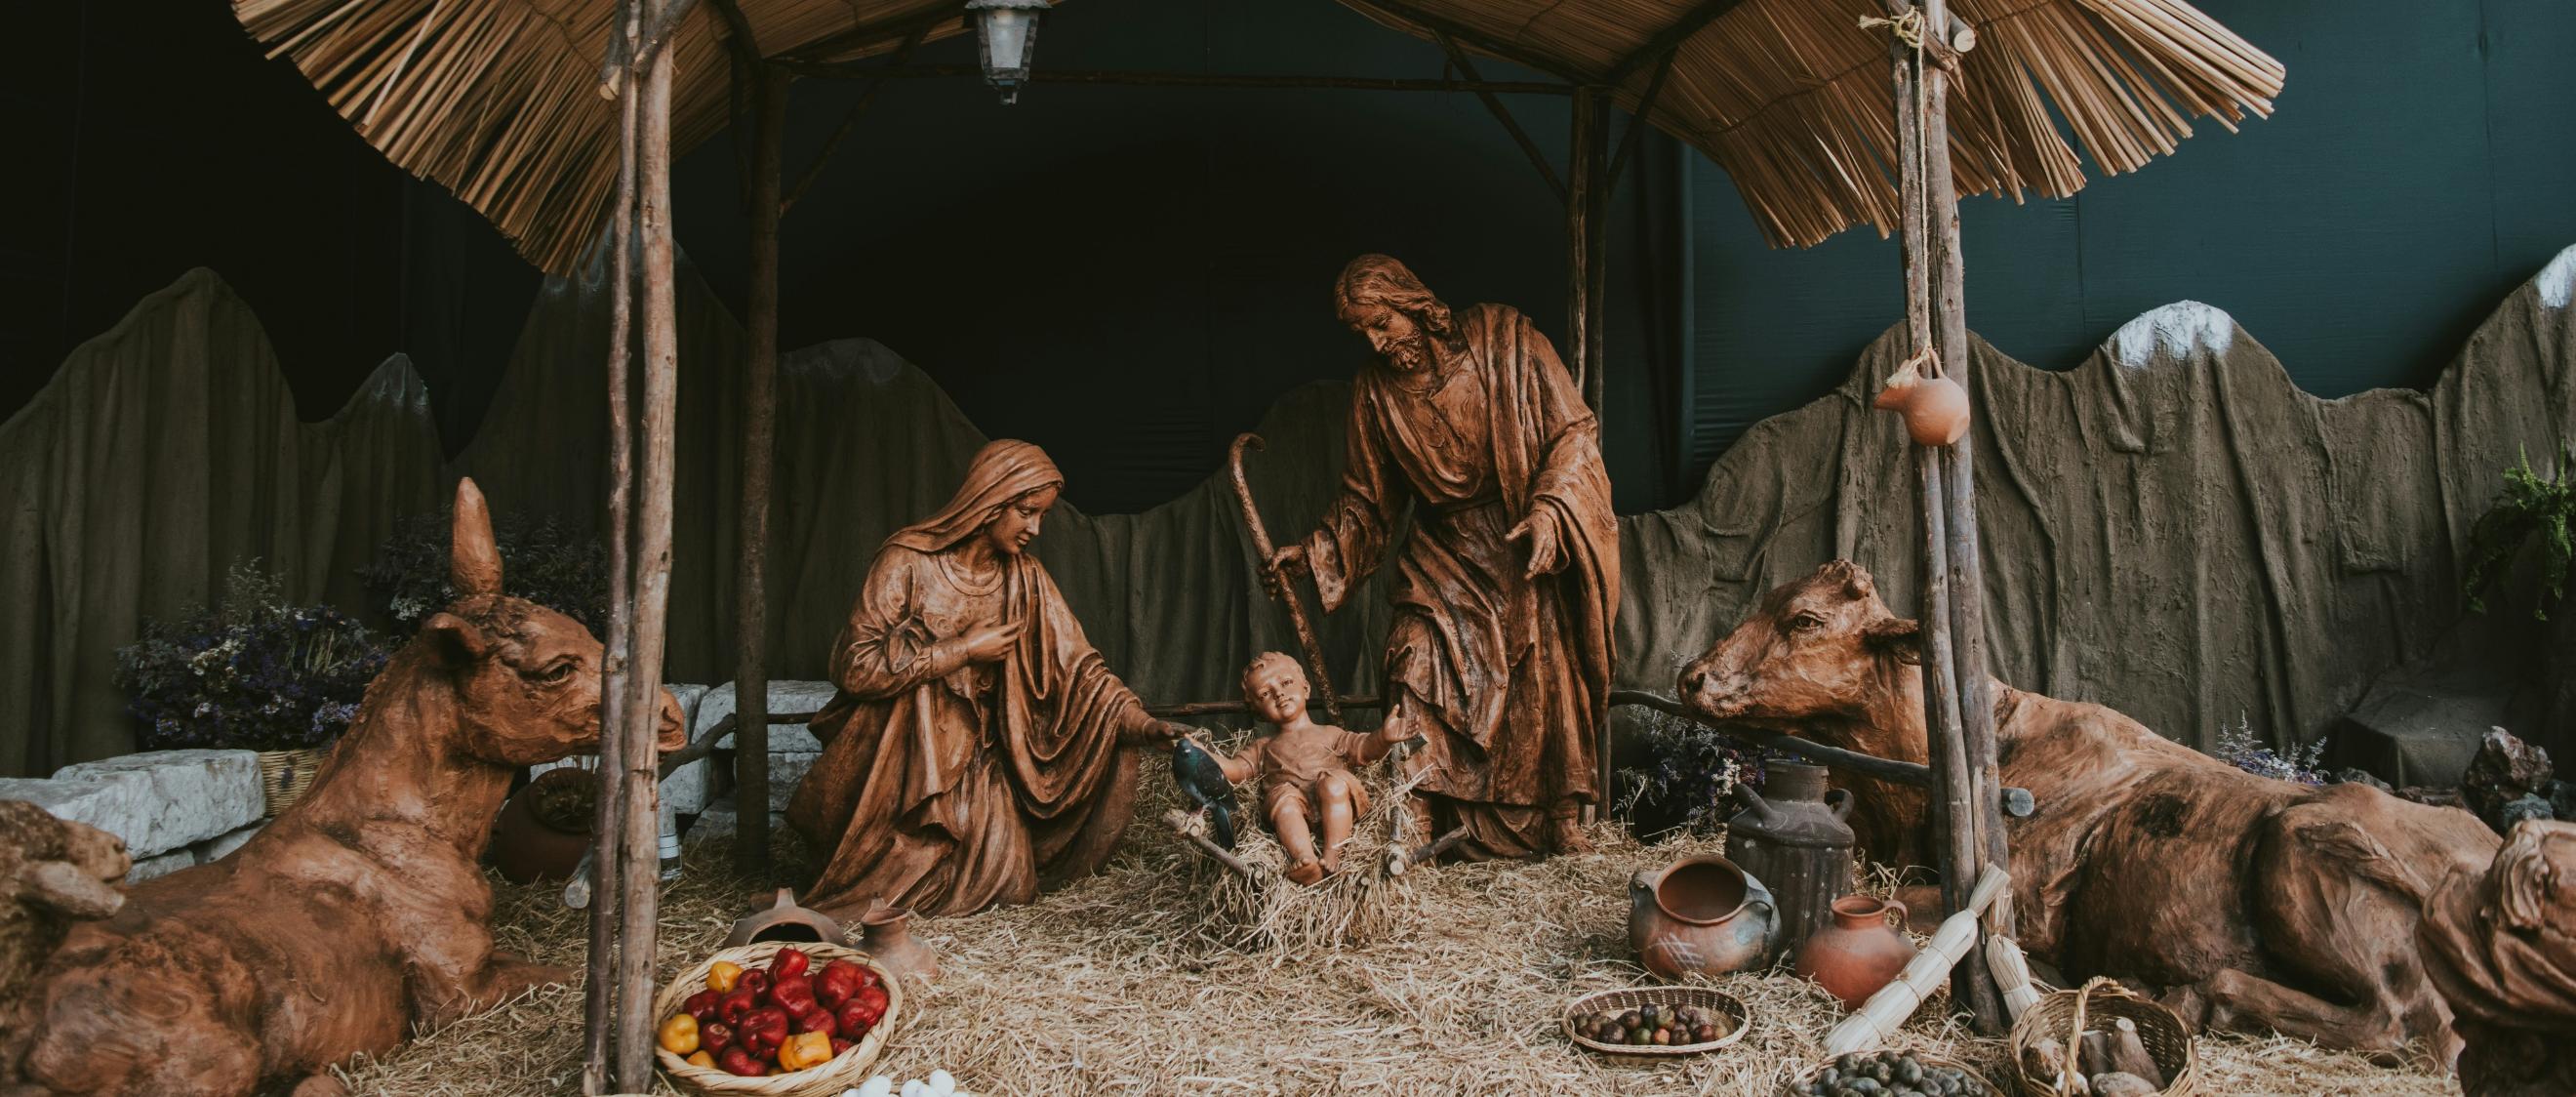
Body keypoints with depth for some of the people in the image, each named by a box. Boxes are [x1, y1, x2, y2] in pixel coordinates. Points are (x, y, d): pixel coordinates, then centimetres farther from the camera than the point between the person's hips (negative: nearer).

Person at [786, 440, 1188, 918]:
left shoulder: (1025, 578, 1)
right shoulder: (908, 562, -13)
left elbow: (1076, 662, -3)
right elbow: (855, 666, -17)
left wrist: (1139, 720, -18)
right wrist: (963, 650, -17)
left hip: (973, 759, 4)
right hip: (898, 752, -3)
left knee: (1003, 879, -13)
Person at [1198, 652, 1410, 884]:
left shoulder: (1329, 734, 30)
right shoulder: (1263, 747, 33)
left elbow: (1363, 748, 16)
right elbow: (1237, 769, 18)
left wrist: (1383, 738, -7)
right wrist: (1206, 757, -1)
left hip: (1335, 804, 0)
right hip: (1294, 810, 0)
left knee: (1333, 782, -33)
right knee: (1283, 796, -34)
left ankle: (1333, 854, -37)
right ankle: (1304, 858, -51)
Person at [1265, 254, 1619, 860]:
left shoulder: (1503, 337, -7)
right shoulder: (1375, 390, 2)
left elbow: (1572, 430, -7)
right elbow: (1367, 499, 10)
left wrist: (1549, 507, -22)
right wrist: (1313, 551, -3)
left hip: (1530, 549, -2)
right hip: (1444, 557, 2)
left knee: (1548, 678, -4)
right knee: (1418, 668, -14)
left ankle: (1562, 818, 13)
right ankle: (1415, 827, -9)